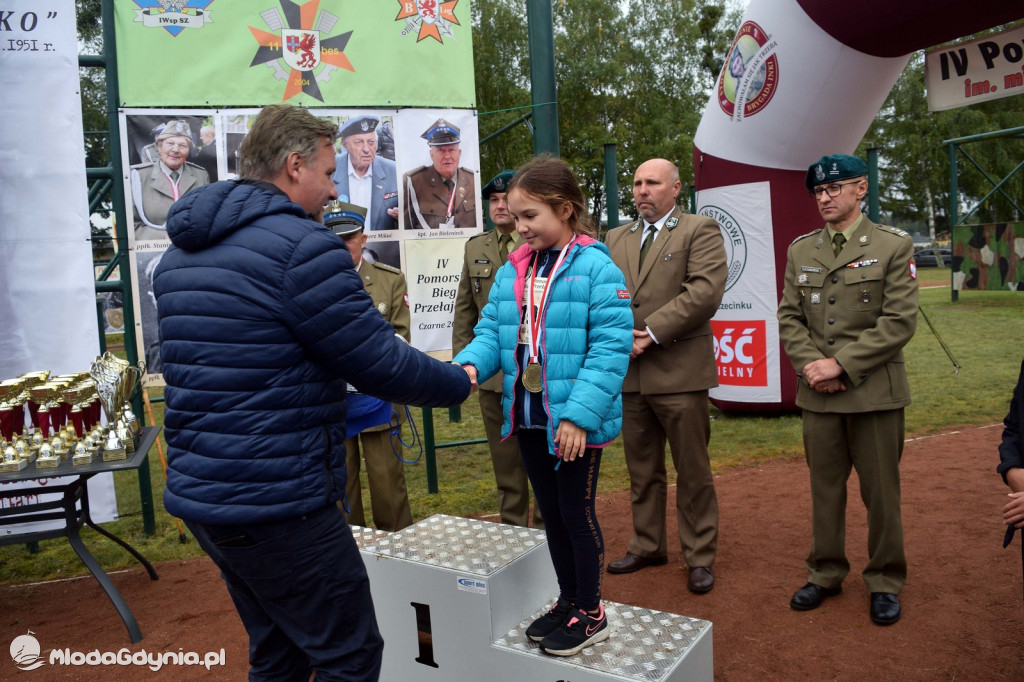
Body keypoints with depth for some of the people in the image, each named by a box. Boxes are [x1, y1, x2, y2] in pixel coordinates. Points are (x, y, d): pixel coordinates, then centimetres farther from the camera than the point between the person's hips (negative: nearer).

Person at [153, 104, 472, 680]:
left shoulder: (181, 252, 12)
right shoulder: (303, 246, -16)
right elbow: (382, 363, -15)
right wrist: (461, 383, 3)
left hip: (198, 496, 10)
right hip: (277, 503, -9)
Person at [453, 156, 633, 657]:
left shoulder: (595, 268, -14)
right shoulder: (511, 273, 7)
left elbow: (610, 348, -20)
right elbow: (491, 332, 6)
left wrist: (579, 414, -25)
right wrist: (470, 364, -16)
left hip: (576, 422, -6)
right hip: (529, 416, 7)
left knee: (577, 511, 7)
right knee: (550, 512, 19)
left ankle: (591, 614, 28)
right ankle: (568, 601, 38)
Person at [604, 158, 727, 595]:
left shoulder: (700, 231, -1)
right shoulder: (616, 238, 16)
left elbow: (705, 292, -14)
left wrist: (652, 331, -16)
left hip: (679, 371, -5)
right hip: (629, 373, 5)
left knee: (693, 472, 5)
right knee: (641, 469, 15)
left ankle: (700, 557, 19)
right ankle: (647, 546, 30)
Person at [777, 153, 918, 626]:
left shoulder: (893, 246, -2)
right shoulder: (800, 251, 10)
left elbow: (899, 322, -10)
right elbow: (788, 317, 7)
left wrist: (841, 364, -16)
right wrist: (810, 364, -9)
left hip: (875, 392, -3)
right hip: (817, 393, 3)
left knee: (881, 490, 7)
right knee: (824, 488, 12)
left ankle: (885, 582, 24)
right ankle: (826, 574, 27)